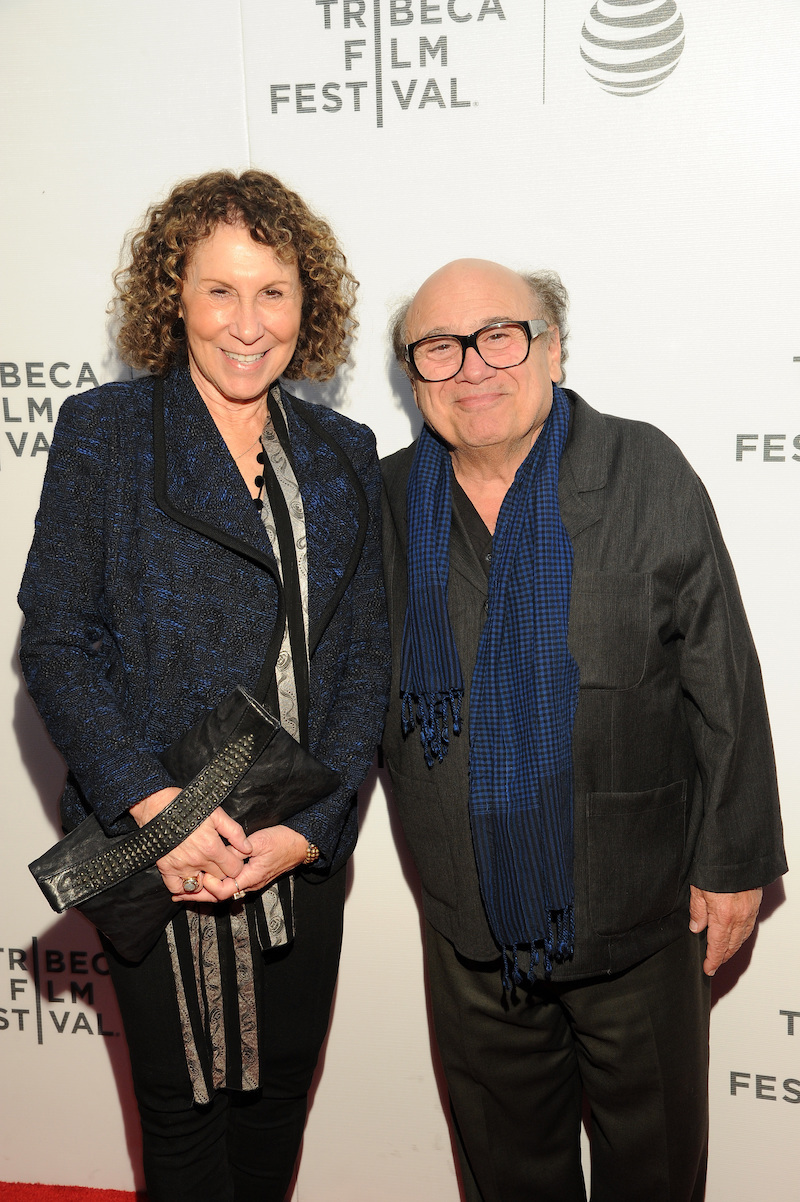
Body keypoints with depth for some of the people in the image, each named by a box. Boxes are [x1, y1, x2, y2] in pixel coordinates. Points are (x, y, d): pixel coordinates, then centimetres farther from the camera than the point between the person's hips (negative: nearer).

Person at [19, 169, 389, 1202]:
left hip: (306, 853, 3)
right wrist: (154, 804, -18)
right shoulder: (101, 432, -4)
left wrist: (305, 827, -9)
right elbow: (55, 643, -8)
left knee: (280, 1094, 18)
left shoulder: (343, 456, 5)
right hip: (158, 847, -3)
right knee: (183, 1108, 12)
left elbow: (364, 658, 3)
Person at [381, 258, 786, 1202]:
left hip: (638, 910, -2)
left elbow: (723, 683, -8)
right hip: (472, 919, 3)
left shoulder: (647, 475, -11)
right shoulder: (386, 501, -2)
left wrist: (733, 860, -7)